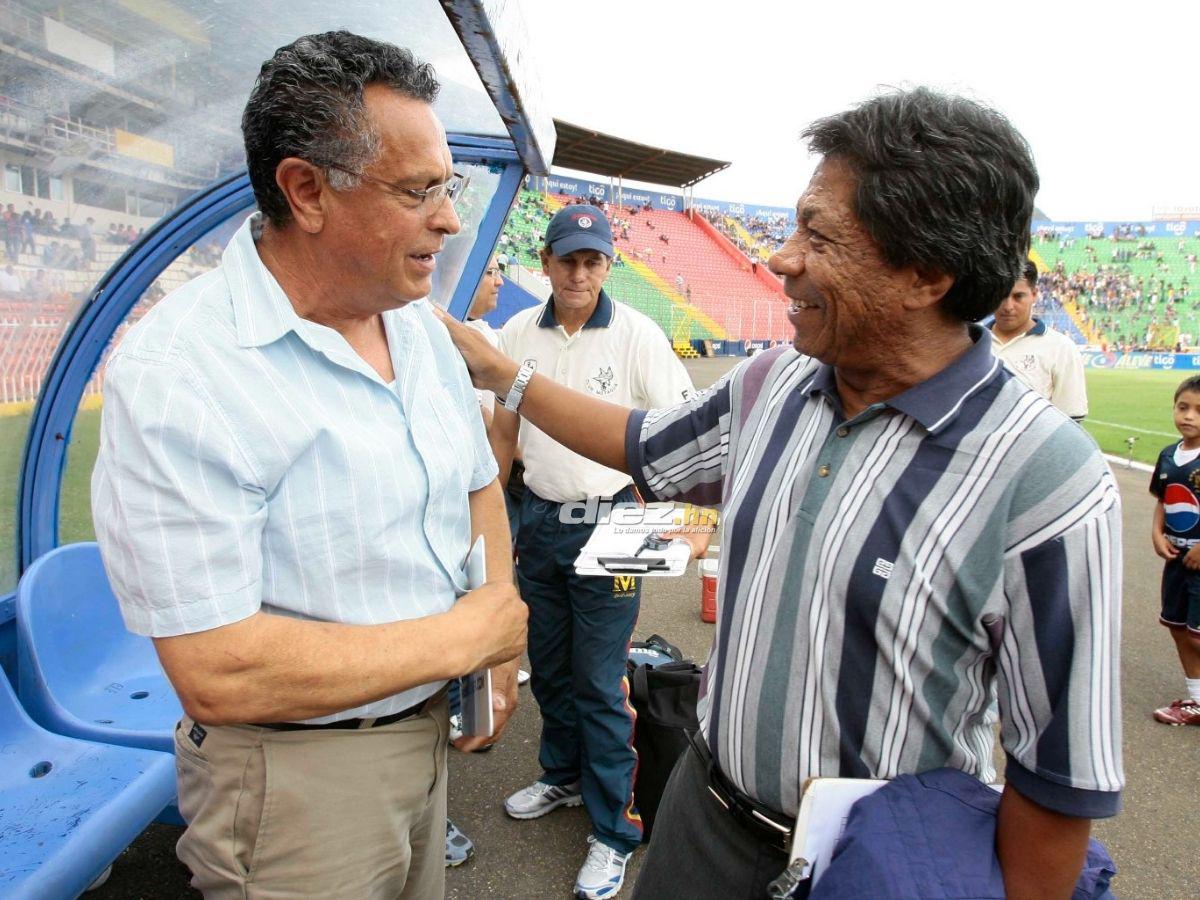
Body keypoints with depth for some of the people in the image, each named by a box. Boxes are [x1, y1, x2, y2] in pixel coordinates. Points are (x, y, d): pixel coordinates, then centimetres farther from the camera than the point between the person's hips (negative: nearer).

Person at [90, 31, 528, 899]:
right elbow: (218, 672, -28)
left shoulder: (421, 325, 1)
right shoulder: (176, 375, -24)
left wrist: (499, 648, 0)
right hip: (297, 776, -7)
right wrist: (462, 636, -19)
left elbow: (478, 488, 12)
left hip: (426, 726, 7)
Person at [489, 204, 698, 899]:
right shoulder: (519, 333, 3)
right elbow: (504, 431, 12)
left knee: (600, 681, 0)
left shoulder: (637, 335, -10)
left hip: (607, 521, -4)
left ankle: (615, 829, 18)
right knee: (549, 664, 19)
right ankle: (563, 776, 43)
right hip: (539, 518, 5)